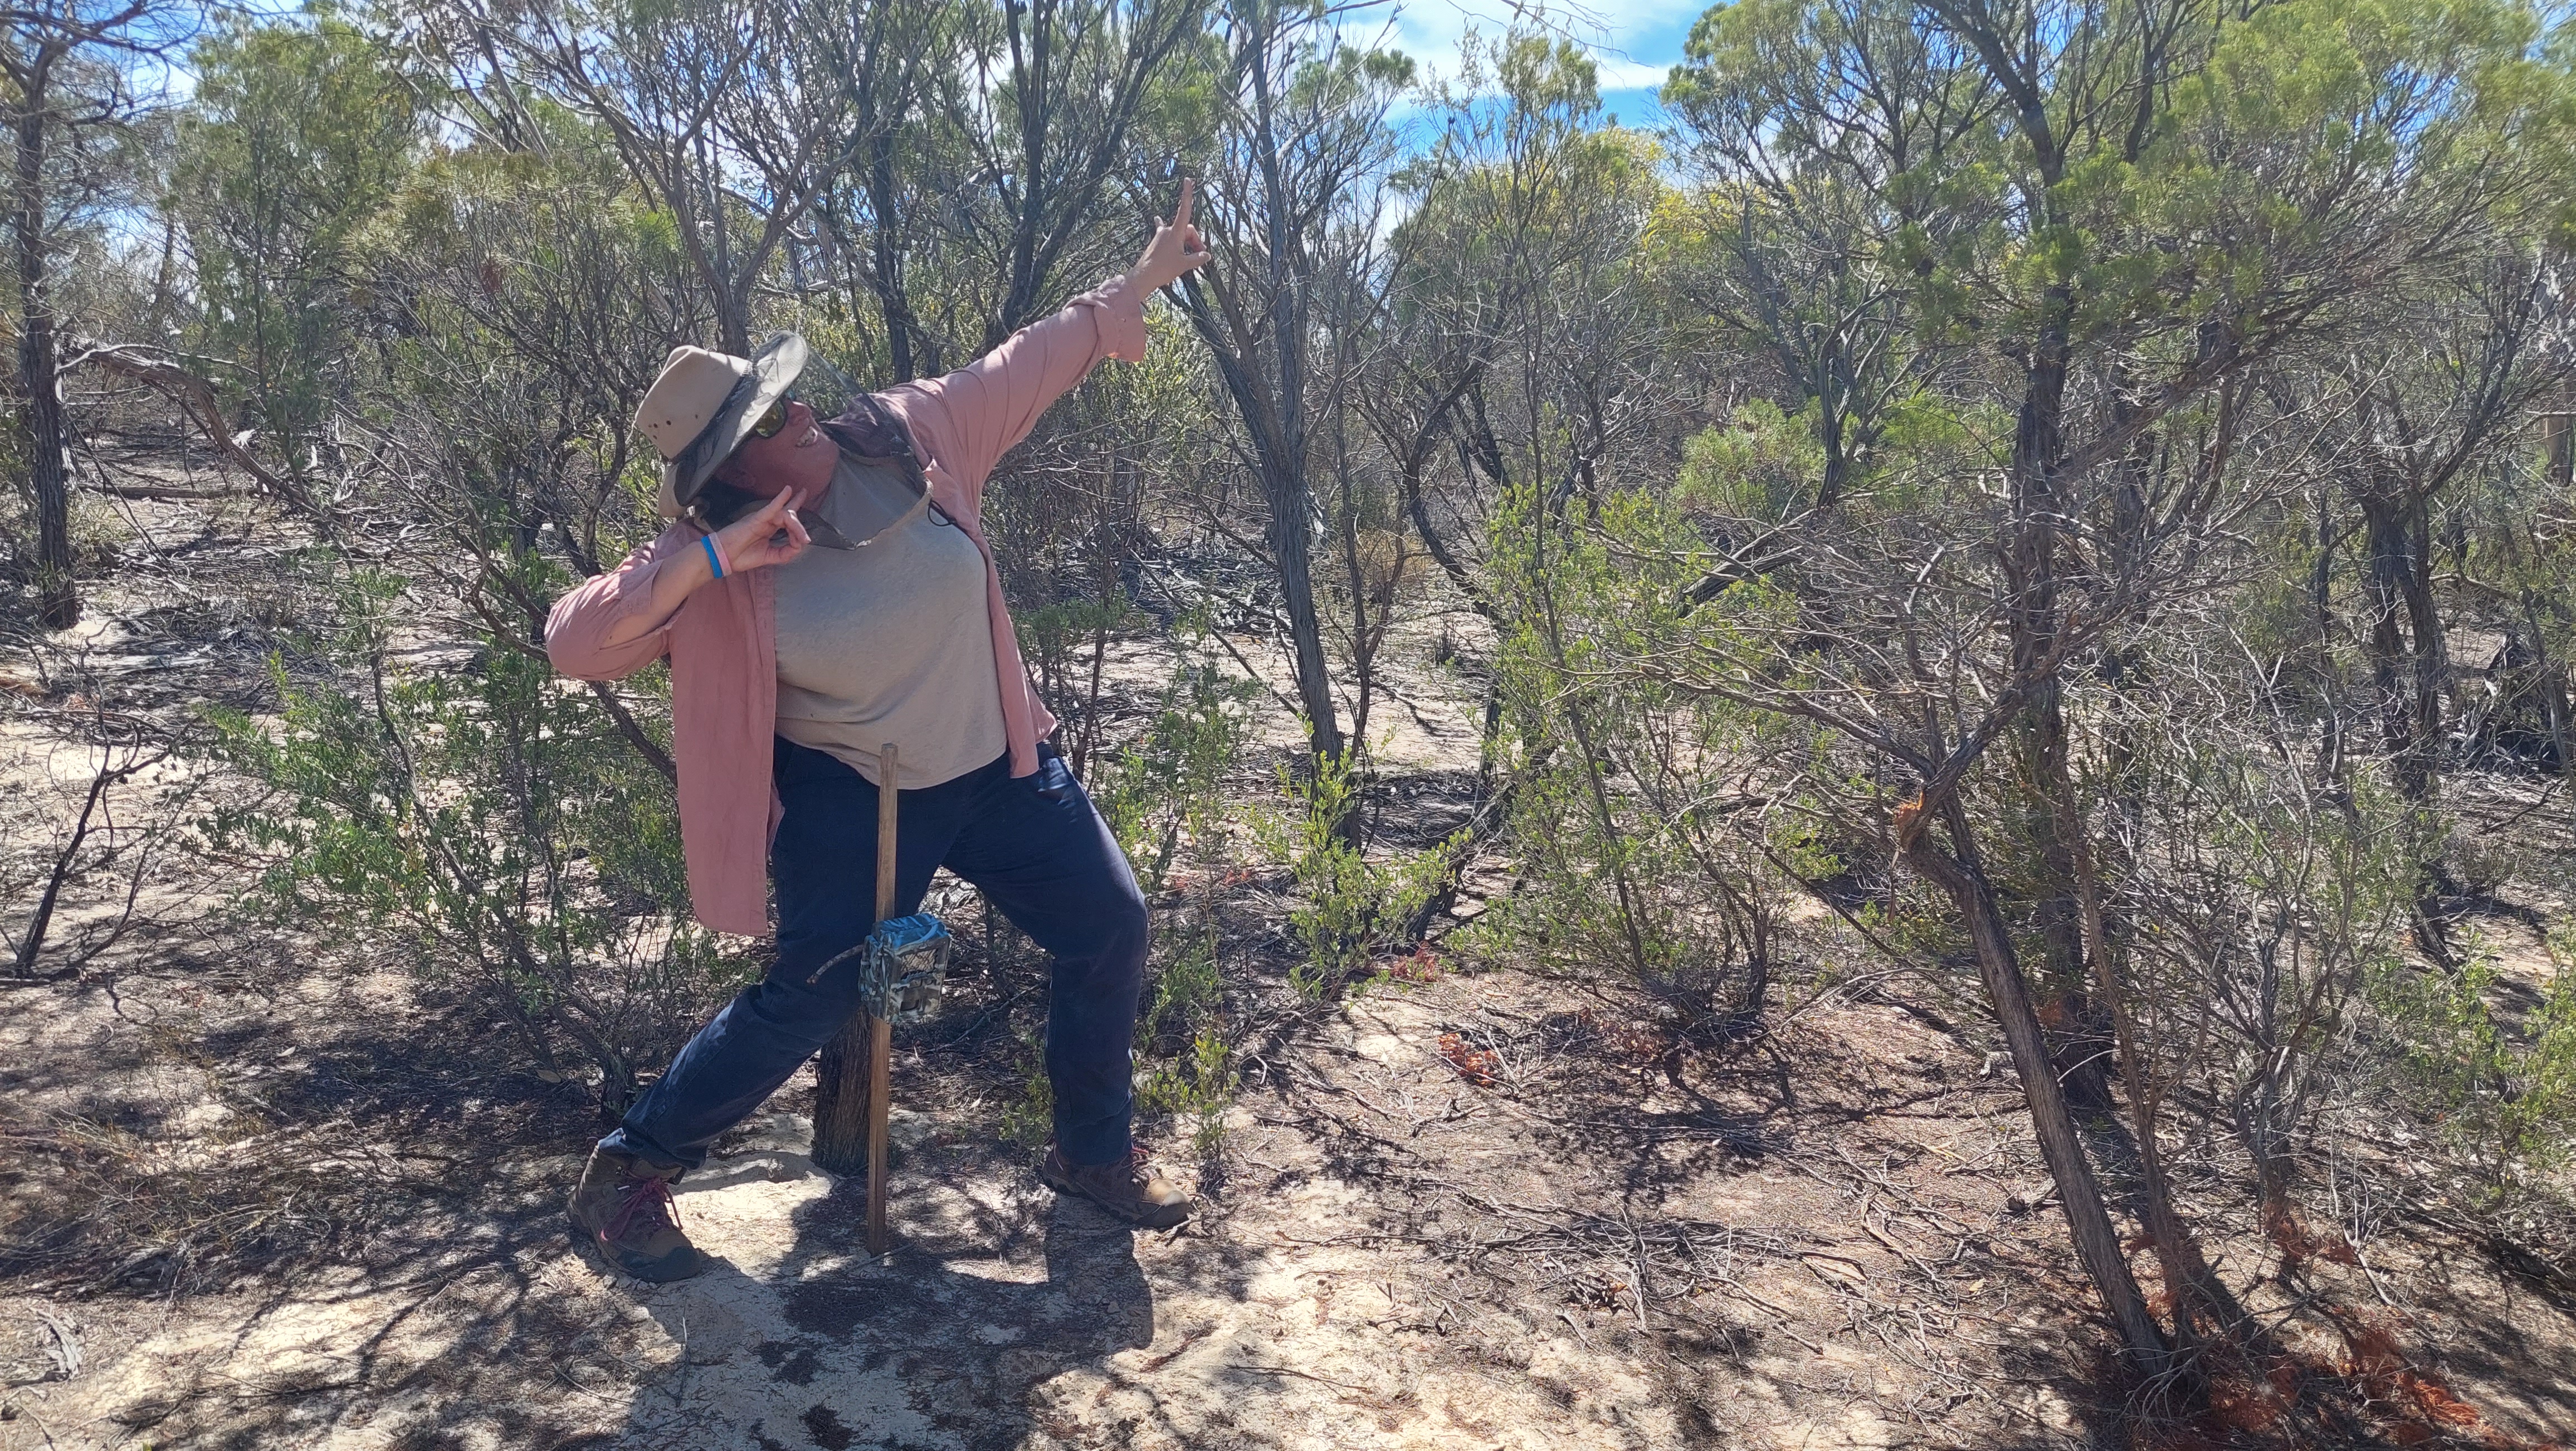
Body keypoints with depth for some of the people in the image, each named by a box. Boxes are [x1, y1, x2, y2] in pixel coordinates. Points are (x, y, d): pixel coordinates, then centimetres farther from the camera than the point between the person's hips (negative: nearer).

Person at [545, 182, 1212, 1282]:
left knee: (1109, 926, 5)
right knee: (811, 999, -7)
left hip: (996, 765, 5)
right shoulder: (717, 571, -20)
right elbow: (575, 641, -28)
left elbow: (1028, 365, 1)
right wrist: (708, 560, -37)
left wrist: (1140, 284, 6)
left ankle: (1093, 1156, 27)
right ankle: (625, 1173, 17)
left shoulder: (906, 438, -12)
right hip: (851, 798, -5)